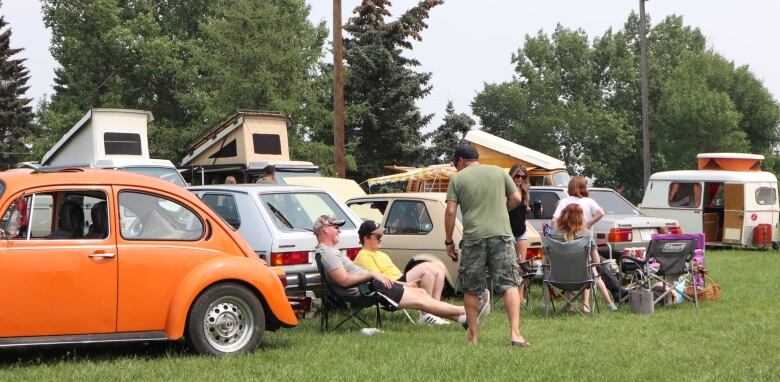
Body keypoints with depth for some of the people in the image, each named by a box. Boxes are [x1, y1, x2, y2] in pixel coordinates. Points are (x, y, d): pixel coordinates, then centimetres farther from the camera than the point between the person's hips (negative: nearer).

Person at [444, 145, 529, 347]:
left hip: (473, 238, -1)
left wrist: (448, 241, 6)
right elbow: (516, 198, 10)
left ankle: (473, 335, 14)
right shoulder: (499, 172, 11)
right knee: (510, 285, -1)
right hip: (501, 234, 1)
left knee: (471, 289, 11)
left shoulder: (457, 179, 5)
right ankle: (515, 334, -14)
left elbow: (450, 212, -1)